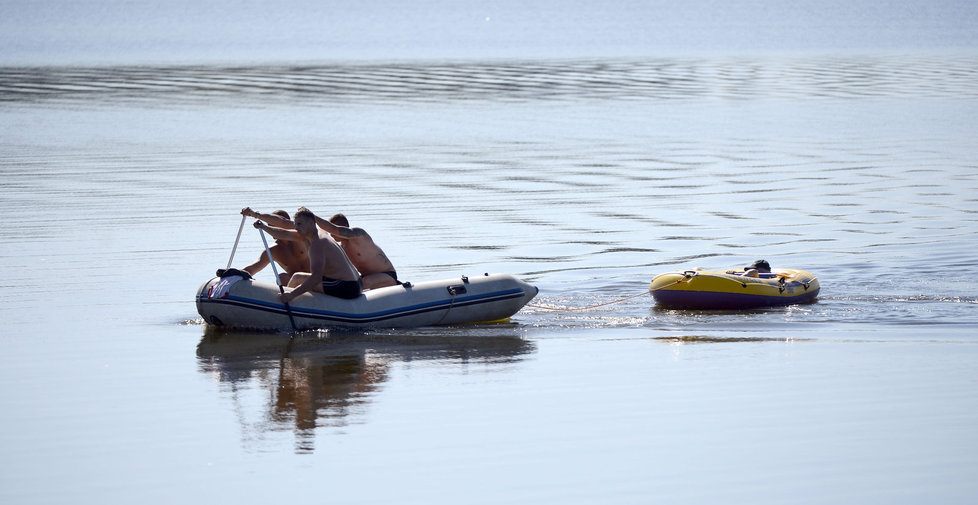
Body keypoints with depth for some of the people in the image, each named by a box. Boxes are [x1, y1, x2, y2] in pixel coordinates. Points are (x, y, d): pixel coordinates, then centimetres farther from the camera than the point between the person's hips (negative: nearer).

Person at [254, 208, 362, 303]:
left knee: (298, 278, -5)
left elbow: (316, 277, -30)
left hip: (345, 288, -11)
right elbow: (284, 234, 20)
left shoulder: (317, 244, -19)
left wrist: (292, 294, -34)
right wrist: (264, 227, 7)